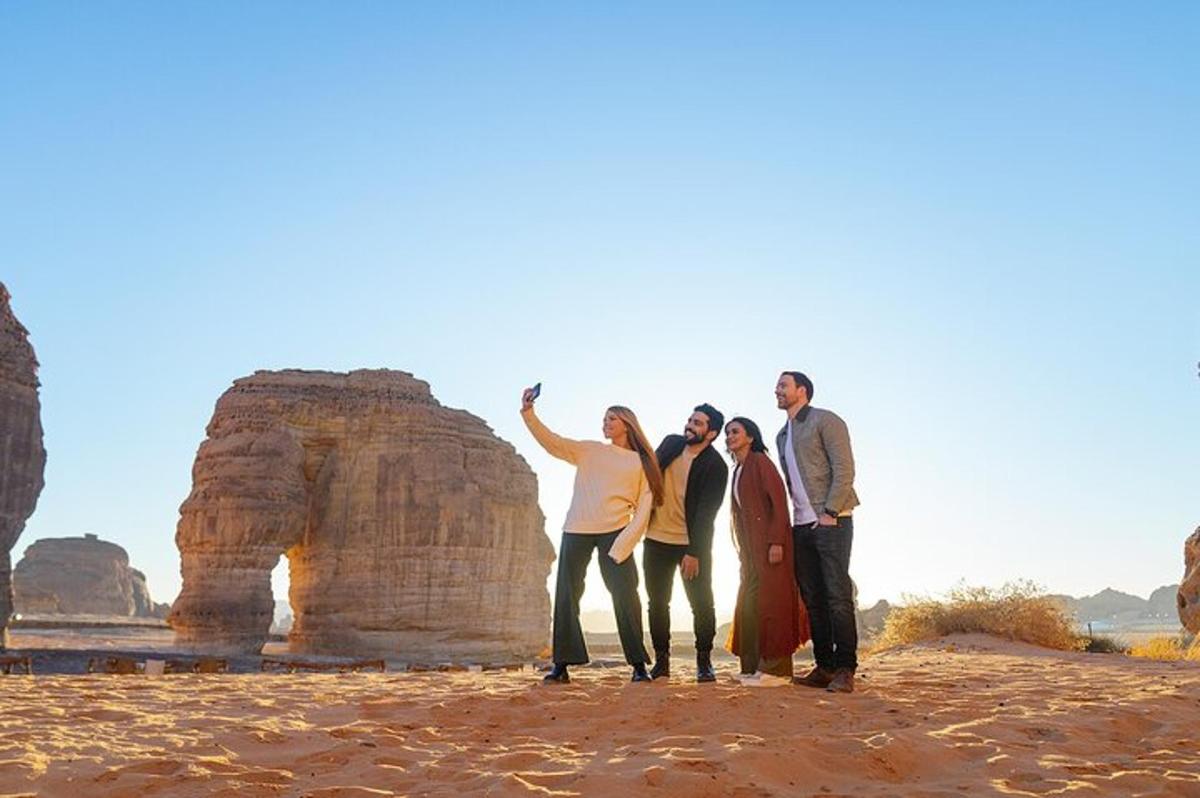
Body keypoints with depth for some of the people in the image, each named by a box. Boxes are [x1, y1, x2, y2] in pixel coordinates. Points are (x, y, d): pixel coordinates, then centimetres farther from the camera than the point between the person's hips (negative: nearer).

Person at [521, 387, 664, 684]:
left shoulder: (642, 463, 9)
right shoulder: (589, 451, 14)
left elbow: (644, 508, 2)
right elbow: (551, 442, 3)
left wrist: (622, 545, -9)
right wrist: (528, 413, -10)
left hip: (614, 533, -2)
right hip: (576, 531, 2)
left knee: (625, 596, -6)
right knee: (566, 595, 1)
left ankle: (638, 665, 4)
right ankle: (562, 665, 8)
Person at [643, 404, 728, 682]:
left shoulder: (716, 466, -13)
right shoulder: (670, 443, 3)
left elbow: (706, 512, -18)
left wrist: (694, 552, -22)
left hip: (692, 544, -5)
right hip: (656, 538, 5)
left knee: (701, 604, -1)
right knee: (657, 603, 8)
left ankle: (704, 661, 13)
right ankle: (661, 660, 18)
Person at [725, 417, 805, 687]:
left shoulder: (760, 461, -7)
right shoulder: (739, 470, 17)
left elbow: (779, 498, -15)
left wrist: (776, 541, -22)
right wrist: (743, 551, 14)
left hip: (769, 542, -9)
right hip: (751, 545, 9)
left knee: (770, 600, -8)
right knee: (749, 602, 7)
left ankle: (777, 669, -5)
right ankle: (756, 666, 13)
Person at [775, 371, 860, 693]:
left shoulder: (825, 421, -3)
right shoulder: (782, 436, 20)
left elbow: (844, 470, -11)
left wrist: (830, 512, -17)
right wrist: (794, 517, 12)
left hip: (830, 521, -8)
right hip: (801, 525, 8)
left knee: (838, 596, -8)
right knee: (813, 599, 7)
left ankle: (844, 670, -5)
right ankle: (824, 667, 13)